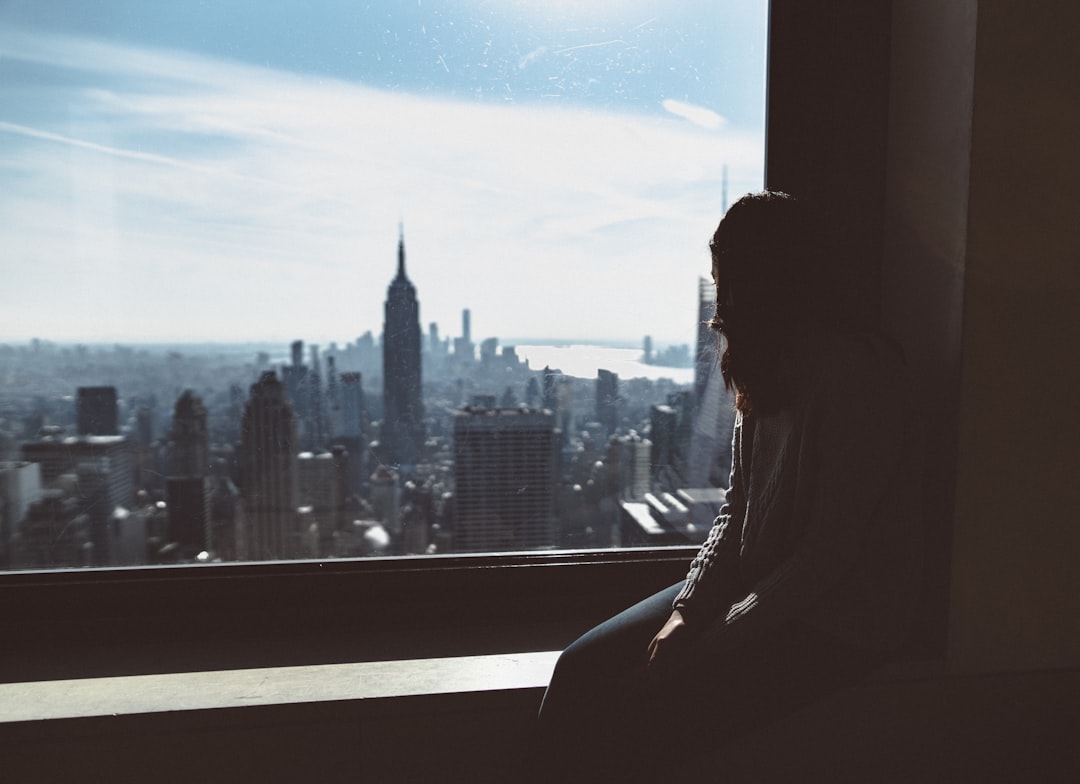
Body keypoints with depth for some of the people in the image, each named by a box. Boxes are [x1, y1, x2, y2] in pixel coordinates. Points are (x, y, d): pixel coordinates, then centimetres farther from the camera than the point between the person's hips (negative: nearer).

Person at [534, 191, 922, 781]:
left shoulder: (859, 376, -17)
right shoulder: (767, 371, 9)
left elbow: (832, 549, -19)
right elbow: (737, 510, 9)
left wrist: (716, 640, -17)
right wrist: (685, 609, -3)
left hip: (831, 623, -7)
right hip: (752, 589, 8)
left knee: (631, 722, -20)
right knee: (580, 671, -7)